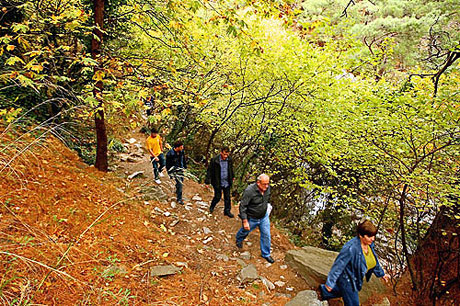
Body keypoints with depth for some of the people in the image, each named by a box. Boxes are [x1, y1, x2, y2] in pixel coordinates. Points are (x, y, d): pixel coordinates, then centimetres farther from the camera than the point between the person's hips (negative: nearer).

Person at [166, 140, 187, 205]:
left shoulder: (181, 151, -10)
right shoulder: (170, 154, -26)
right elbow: (168, 165, -15)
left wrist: (185, 166, 19)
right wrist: (170, 174, -11)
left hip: (180, 168, 6)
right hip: (174, 169, -6)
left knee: (181, 180, 20)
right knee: (179, 182, -11)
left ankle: (177, 192, 49)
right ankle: (179, 199, 0)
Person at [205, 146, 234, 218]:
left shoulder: (229, 160, -5)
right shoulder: (214, 160, -18)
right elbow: (209, 170, -11)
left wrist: (232, 178, 23)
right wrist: (208, 181, -12)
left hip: (227, 182, 4)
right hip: (217, 182, -4)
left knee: (227, 197, 11)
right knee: (218, 197, 8)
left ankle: (227, 211, 27)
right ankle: (212, 207, 36)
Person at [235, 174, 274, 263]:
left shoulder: (267, 188, -13)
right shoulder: (249, 191, -33)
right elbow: (242, 206, -27)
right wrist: (245, 222, -25)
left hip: (264, 217, 4)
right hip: (251, 218, -4)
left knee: (266, 235, 9)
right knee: (245, 231, 22)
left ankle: (266, 254, 31)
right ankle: (239, 240, 57)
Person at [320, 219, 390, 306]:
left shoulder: (369, 244, -11)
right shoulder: (351, 248, -36)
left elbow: (373, 260, 9)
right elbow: (338, 265, -29)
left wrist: (381, 274, 18)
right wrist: (330, 283, -23)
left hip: (355, 278, 8)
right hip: (347, 279, -8)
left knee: (345, 292, 30)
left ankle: (324, 291, 51)